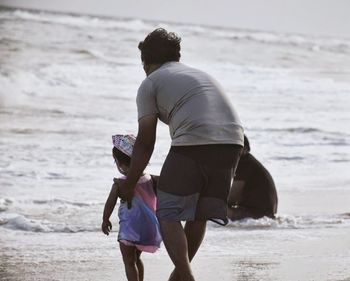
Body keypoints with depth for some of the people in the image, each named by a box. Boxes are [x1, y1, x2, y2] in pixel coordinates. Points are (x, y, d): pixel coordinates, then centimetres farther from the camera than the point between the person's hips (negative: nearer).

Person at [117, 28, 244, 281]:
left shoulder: (150, 83, 13)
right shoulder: (200, 74, 33)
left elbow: (145, 143, 12)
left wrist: (129, 184, 22)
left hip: (193, 142, -6)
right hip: (232, 142, 6)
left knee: (168, 213, 2)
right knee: (200, 213, 19)